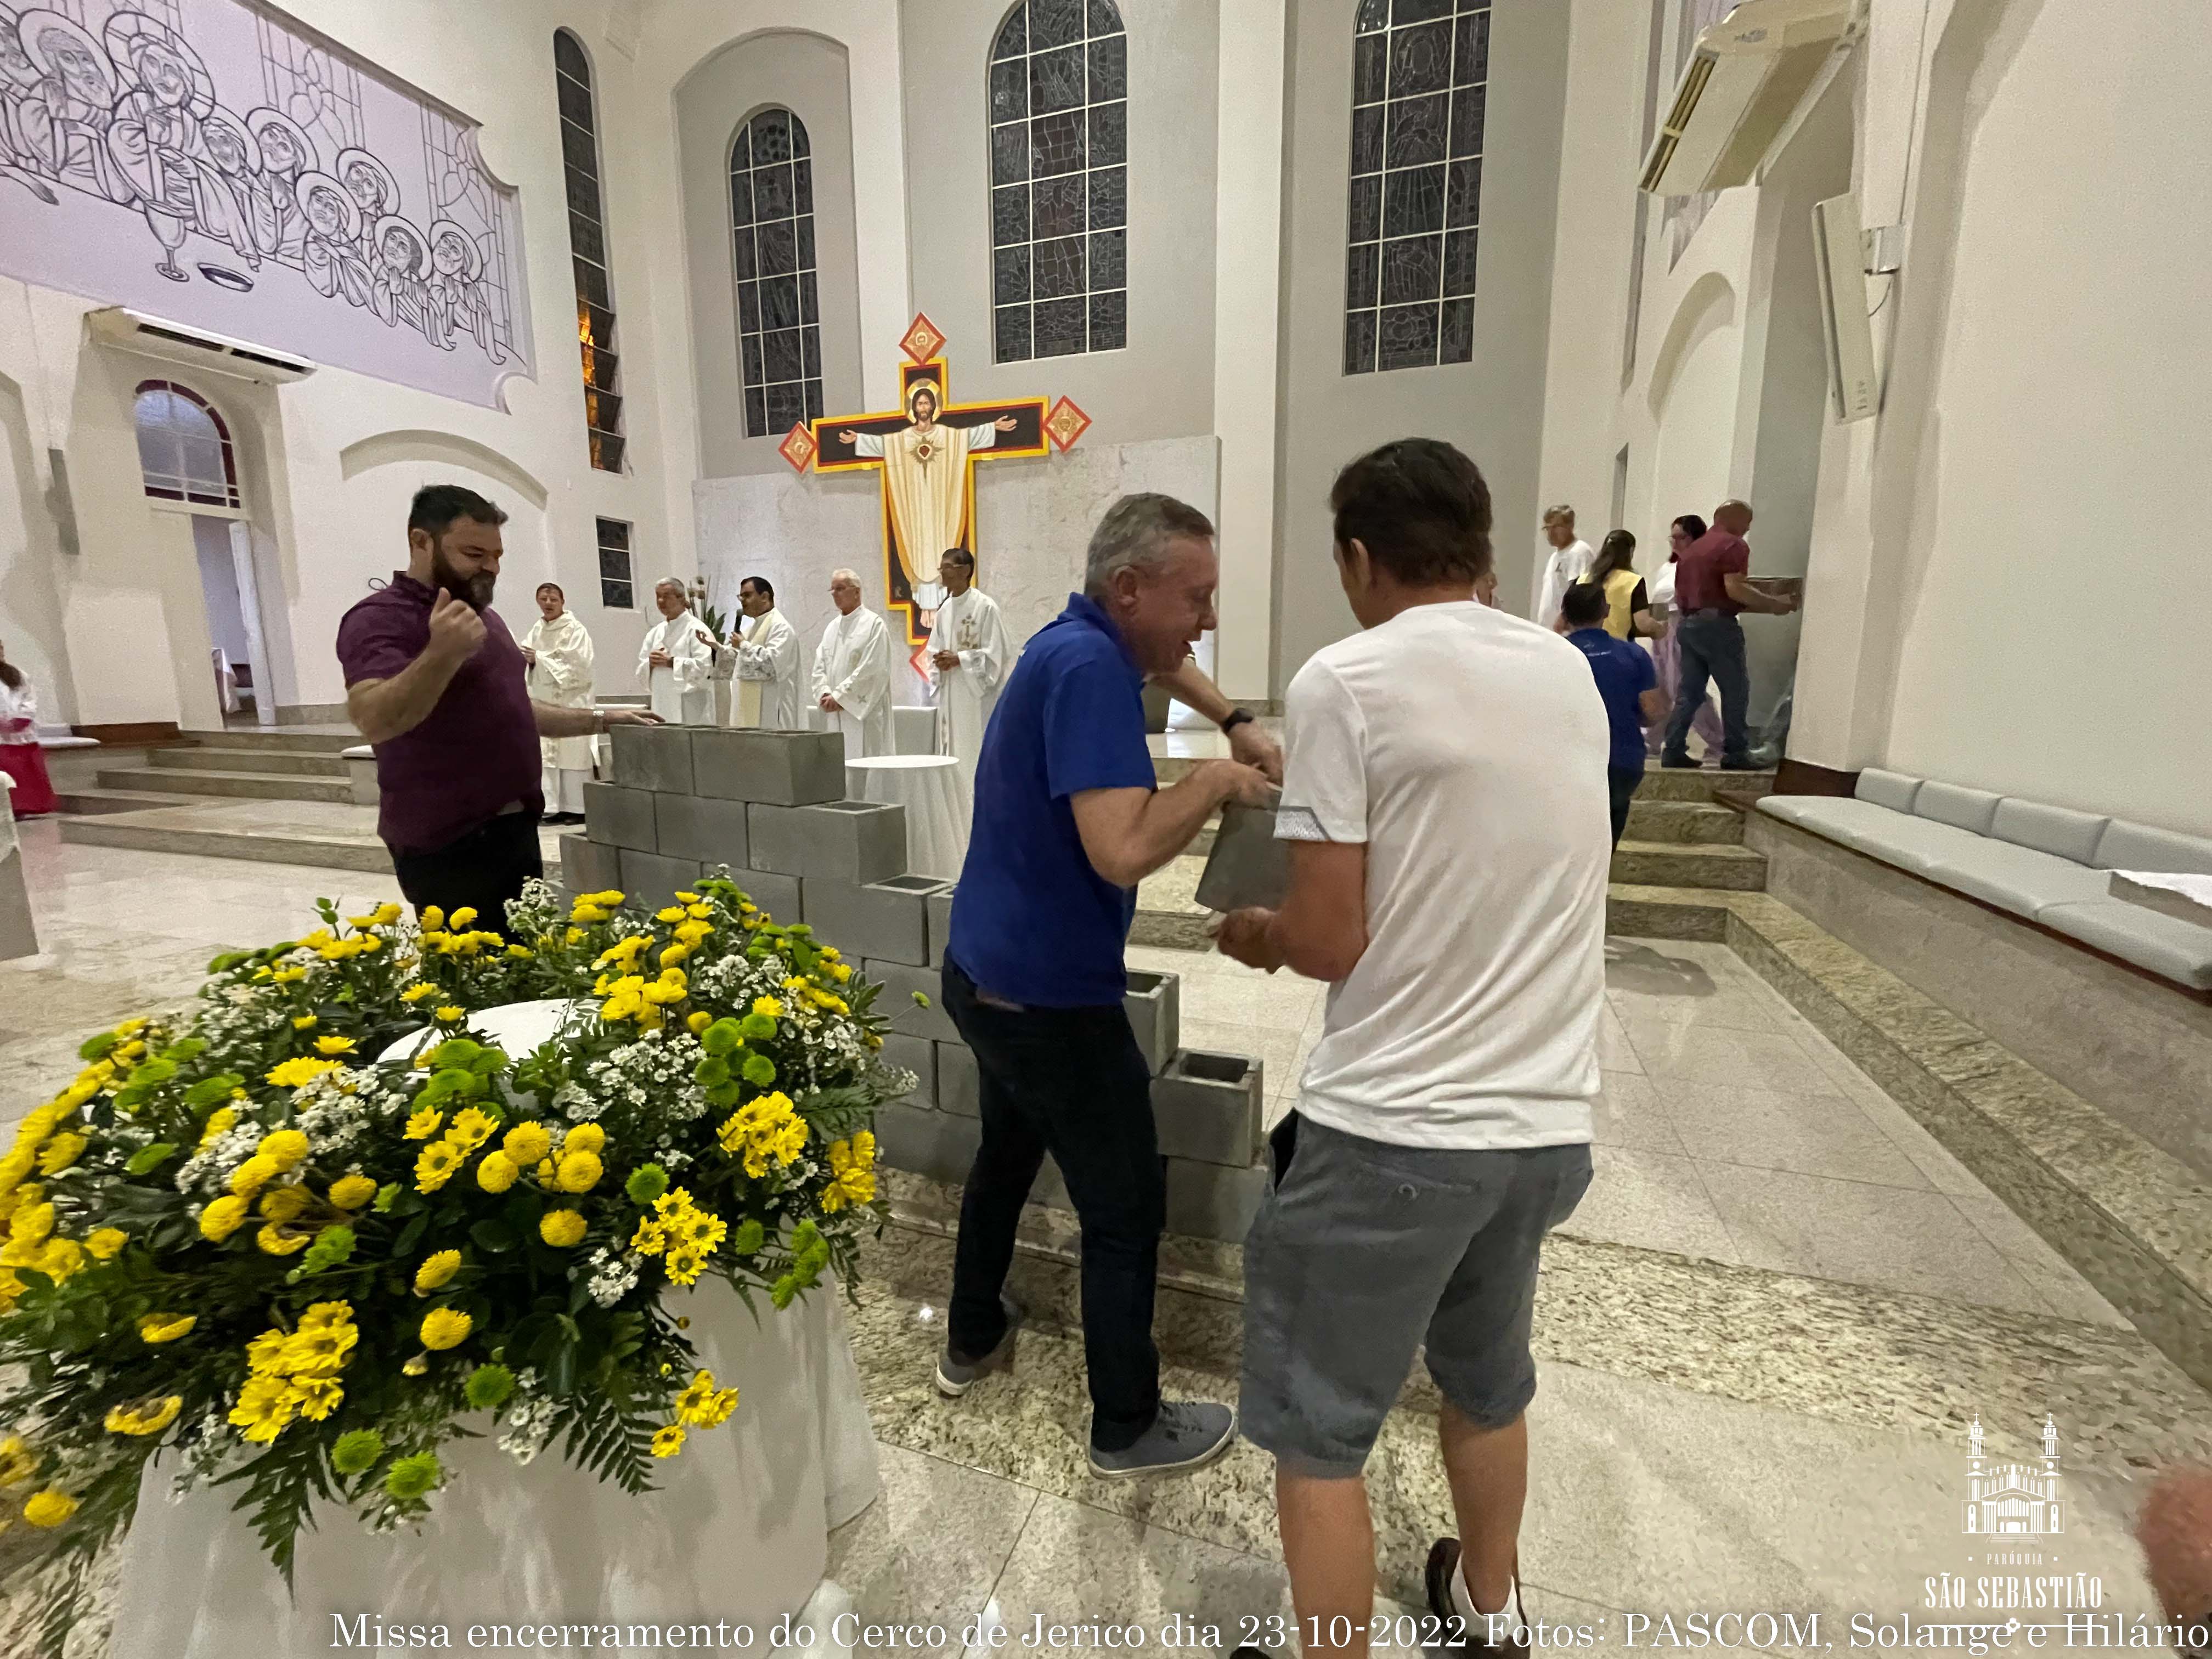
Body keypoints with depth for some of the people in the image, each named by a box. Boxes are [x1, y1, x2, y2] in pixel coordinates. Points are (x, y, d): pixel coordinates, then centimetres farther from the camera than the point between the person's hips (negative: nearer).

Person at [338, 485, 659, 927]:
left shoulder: (484, 615, 15)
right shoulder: (382, 618, -12)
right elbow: (373, 719, -30)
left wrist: (600, 720, 20)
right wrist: (442, 654, -44)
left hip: (516, 830, 9)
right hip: (448, 847, -8)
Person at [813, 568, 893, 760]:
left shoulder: (874, 624, -5)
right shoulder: (832, 627, 16)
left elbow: (871, 670, -14)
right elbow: (820, 667, 13)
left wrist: (838, 696, -14)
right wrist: (825, 694, -6)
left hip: (864, 712, -7)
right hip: (836, 715, 7)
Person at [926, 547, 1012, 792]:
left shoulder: (985, 606, -9)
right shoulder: (944, 609, 11)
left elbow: (995, 654, -12)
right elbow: (934, 651, 18)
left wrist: (958, 659, -14)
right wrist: (940, 661, -4)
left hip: (976, 693, -7)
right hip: (949, 695, 7)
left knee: (975, 754, -5)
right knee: (952, 753, 9)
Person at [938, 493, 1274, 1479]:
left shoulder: (1073, 647, 8)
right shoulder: (1090, 668, -23)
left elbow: (1157, 661, 29)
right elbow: (1122, 851, -33)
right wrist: (1214, 781, -17)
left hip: (991, 974, 10)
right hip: (1049, 996, -10)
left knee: (1008, 1154, 27)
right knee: (1127, 1210, 8)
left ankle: (972, 1340, 47)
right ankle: (1128, 1428, 28)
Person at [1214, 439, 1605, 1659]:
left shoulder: (1347, 681, -14)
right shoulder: (1570, 675, 6)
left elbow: (1331, 944, -16)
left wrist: (1258, 936, 6)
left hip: (1392, 1129, -7)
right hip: (1548, 1121, 8)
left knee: (1316, 1432, 14)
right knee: (1486, 1379, 30)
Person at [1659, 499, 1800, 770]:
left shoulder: (1691, 549, 20)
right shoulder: (1734, 545, -5)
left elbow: (1679, 595, 22)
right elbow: (1734, 588, -16)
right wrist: (1774, 604, -10)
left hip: (1687, 624, 7)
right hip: (1717, 624, -7)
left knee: (1689, 691, 7)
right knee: (1735, 689, 0)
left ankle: (1674, 751, 2)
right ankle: (1735, 754, 1)